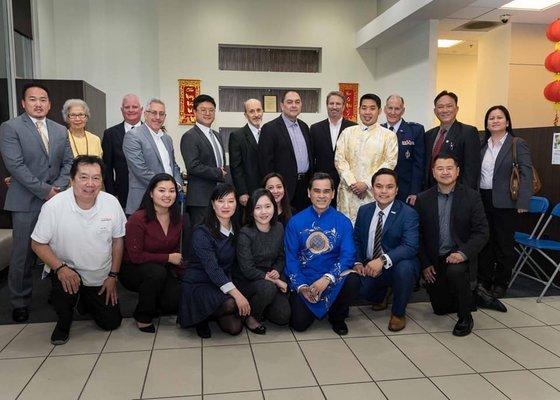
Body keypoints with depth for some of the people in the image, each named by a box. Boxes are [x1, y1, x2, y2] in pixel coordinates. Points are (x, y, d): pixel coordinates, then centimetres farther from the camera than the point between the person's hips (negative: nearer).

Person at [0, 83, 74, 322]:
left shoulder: (60, 131, 13)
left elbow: (68, 162, 12)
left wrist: (59, 188, -5)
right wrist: (45, 191, -14)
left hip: (56, 200, 4)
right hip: (26, 202, -4)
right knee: (23, 254, 2)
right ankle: (19, 302, 17)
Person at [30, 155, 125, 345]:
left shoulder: (111, 203, -13)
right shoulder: (54, 206, -20)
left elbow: (117, 240, -1)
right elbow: (38, 244, -12)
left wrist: (113, 276, -2)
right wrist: (60, 268, -27)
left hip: (101, 278, 3)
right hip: (67, 270, -3)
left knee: (112, 322, 6)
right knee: (65, 285, -36)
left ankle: (86, 300, 40)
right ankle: (64, 321, 0)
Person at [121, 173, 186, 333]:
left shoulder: (177, 219, -1)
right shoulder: (138, 219, -19)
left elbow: (176, 250, 7)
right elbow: (136, 256, -18)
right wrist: (168, 258, -16)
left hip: (164, 269, 4)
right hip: (133, 270, -4)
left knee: (174, 304, -21)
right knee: (157, 272, -36)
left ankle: (154, 302, 18)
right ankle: (143, 317, -10)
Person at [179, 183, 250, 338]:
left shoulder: (236, 229, 5)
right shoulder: (202, 232, -16)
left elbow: (233, 264, 6)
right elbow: (212, 268, -26)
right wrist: (236, 293, -34)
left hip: (224, 284, 6)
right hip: (197, 284, -5)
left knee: (235, 328, -12)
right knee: (229, 303, -32)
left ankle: (212, 313, 19)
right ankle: (200, 318, -1)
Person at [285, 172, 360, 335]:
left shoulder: (342, 222, -2)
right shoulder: (296, 222, -2)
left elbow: (348, 255, -11)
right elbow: (291, 257, -2)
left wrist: (327, 279, -25)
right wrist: (300, 286, -14)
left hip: (333, 279, 1)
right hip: (303, 280, 0)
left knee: (353, 281, -30)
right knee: (299, 324, -15)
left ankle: (337, 317, 1)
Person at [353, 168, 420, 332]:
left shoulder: (408, 214, -12)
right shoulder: (364, 210, 5)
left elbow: (410, 247, -23)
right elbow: (356, 239, 12)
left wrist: (383, 260, -36)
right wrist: (358, 262, -7)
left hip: (397, 267, -4)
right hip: (369, 267, 5)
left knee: (404, 267, -37)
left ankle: (398, 313, -7)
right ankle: (381, 295, 19)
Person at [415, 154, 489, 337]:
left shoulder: (471, 196, -5)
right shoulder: (423, 199, 0)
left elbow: (481, 232, -9)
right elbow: (418, 235, 3)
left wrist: (463, 253, -24)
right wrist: (425, 264, -4)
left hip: (459, 255, -3)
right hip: (434, 260, 3)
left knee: (455, 271, -37)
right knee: (440, 308, 6)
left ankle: (465, 317, -12)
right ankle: (469, 295, 40)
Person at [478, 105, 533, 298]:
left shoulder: (518, 144, -3)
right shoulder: (482, 145, 10)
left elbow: (526, 174, -8)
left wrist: (522, 203, -15)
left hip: (505, 202, -4)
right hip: (482, 200, 4)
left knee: (504, 243, 5)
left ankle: (501, 283, 19)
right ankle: (484, 280, 22)